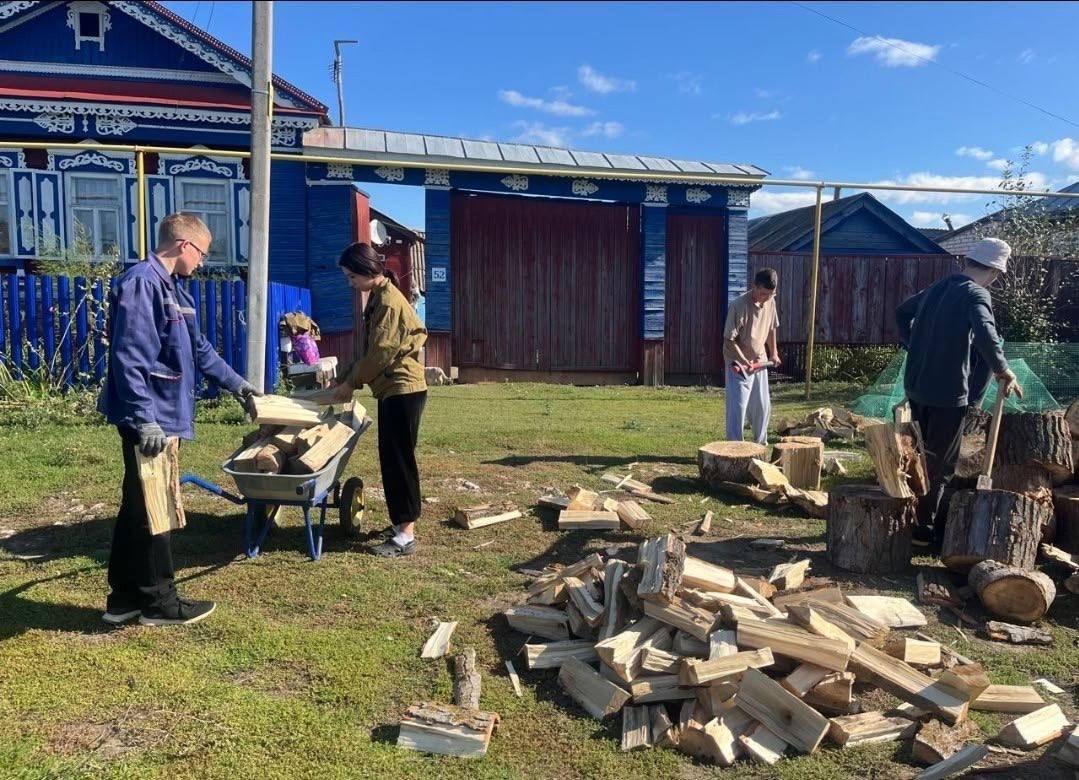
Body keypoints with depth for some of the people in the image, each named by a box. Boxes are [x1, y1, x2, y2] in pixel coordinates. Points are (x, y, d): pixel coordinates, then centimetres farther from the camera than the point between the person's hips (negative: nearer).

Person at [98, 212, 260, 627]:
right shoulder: (140, 282, -16)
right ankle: (158, 601, 13)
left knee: (138, 505, 15)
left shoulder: (172, 289, 15)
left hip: (161, 415, 10)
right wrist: (144, 418, -26)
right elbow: (128, 357, -23)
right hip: (148, 418, -10)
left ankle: (125, 596, 26)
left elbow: (199, 349, 26)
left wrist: (236, 383, 34)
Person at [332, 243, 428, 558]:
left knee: (399, 459, -6)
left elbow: (380, 353, -18)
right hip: (393, 390, 10)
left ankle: (406, 535, 0)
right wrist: (348, 378, 12)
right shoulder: (380, 298, 15)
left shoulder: (389, 301, -16)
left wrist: (350, 383, -8)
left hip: (403, 390, -10)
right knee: (392, 459, 13)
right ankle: (401, 524, 23)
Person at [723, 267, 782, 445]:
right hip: (738, 364, -6)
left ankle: (761, 444, 28)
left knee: (763, 406, 13)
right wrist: (744, 361, -29)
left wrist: (773, 353, 16)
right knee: (737, 407, -9)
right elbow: (729, 340, -21)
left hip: (760, 362, 7)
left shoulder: (770, 302, -2)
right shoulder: (739, 305, -23)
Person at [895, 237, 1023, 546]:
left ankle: (915, 517, 29)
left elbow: (902, 313, 25)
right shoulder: (976, 294, -13)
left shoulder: (938, 288, 12)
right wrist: (1004, 373, -18)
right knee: (941, 462, 3)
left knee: (924, 454, 20)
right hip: (948, 392, -8)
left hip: (917, 386, 8)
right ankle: (924, 527, 9)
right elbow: (986, 336, -29)